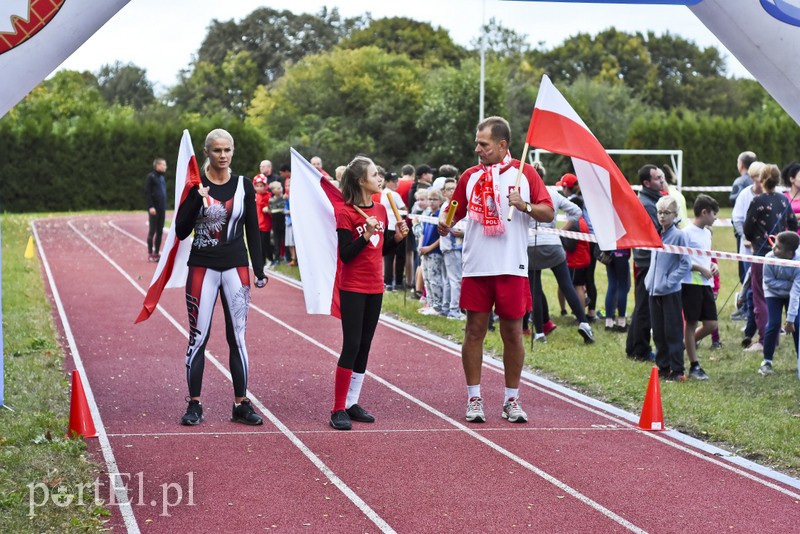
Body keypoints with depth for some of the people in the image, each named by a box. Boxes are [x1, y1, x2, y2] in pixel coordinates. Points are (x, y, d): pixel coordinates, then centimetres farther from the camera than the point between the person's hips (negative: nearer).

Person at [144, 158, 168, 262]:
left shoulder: (161, 177, 16)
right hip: (154, 209, -7)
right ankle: (150, 254, 0)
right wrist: (151, 206, -18)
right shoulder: (151, 177, -7)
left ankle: (157, 253, 13)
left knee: (160, 232, 7)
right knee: (152, 231, -4)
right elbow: (147, 192, -12)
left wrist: (164, 207, 16)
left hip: (162, 209, 7)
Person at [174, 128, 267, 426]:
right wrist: (197, 199, -18)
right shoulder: (195, 186, -2)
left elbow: (253, 231, 8)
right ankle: (194, 405, 9)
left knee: (237, 338, 4)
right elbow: (181, 231, -6)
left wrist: (259, 270, 2)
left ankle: (241, 405, 11)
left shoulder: (244, 186, 4)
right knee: (198, 337, 0)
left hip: (236, 268, 2)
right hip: (202, 268, -2)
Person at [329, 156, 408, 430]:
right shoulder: (346, 214, -12)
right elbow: (345, 255, -16)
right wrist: (366, 235, -28)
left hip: (375, 287, 7)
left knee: (364, 346, 10)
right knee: (351, 346, -9)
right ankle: (338, 410, -4)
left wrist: (397, 236, -2)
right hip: (352, 289, -7)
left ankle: (352, 403, 18)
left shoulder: (381, 209, 8)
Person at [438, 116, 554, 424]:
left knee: (512, 333, 4)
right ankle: (474, 399, 10)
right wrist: (445, 223, -8)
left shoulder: (524, 173, 2)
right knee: (474, 331, 1)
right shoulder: (470, 176, 9)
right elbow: (455, 210, 14)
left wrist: (524, 205, -18)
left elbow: (548, 213, 1)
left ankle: (511, 400, 15)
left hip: (512, 268, -2)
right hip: (476, 268, 2)